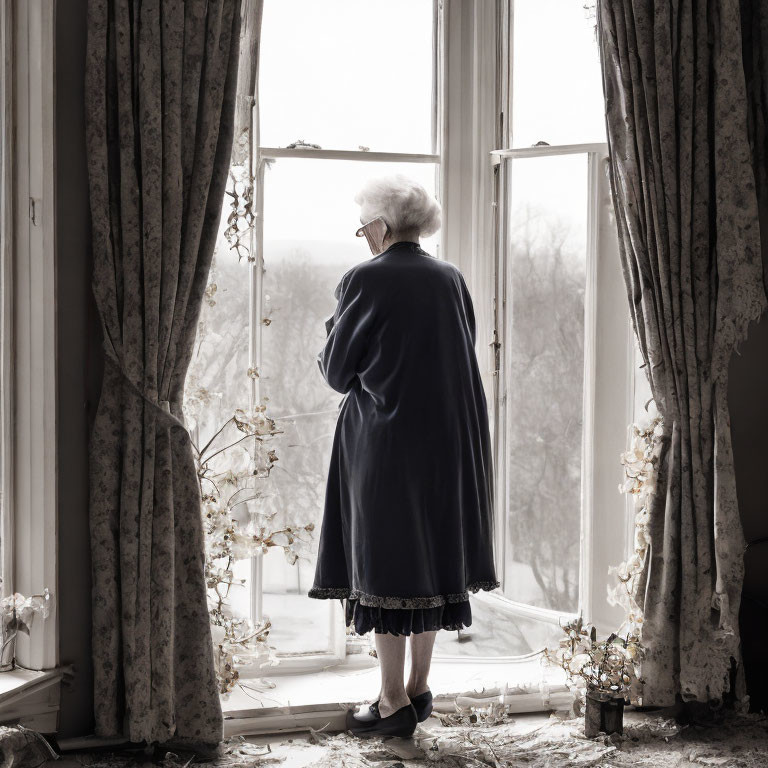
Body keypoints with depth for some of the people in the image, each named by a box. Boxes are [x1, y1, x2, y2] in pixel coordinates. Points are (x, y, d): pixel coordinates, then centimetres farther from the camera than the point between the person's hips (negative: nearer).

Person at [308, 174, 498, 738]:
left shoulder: (366, 280, -12)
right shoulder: (451, 279, 5)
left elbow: (337, 370, -7)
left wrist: (336, 331, 12)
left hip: (384, 442, -6)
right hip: (447, 441, 6)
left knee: (385, 561, 1)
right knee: (432, 556, 13)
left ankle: (394, 703, 3)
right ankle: (420, 687, 21)